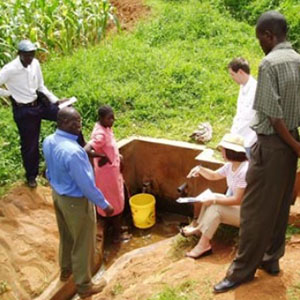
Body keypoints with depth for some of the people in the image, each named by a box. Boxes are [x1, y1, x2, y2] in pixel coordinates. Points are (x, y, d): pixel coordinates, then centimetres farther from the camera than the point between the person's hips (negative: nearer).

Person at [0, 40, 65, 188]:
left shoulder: (35, 64, -5)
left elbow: (41, 86, 6)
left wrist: (56, 101, 0)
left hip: (39, 103, 5)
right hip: (23, 110, -5)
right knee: (29, 143, 7)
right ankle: (31, 175, 30)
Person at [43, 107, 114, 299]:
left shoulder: (48, 142, -8)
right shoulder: (73, 151, -35)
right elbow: (86, 185, -28)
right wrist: (104, 204, -15)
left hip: (58, 195, 8)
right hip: (76, 201, -8)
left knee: (66, 235, 29)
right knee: (83, 244, 12)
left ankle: (66, 270, 52)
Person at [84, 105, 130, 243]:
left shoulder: (106, 128, 1)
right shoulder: (100, 134, -29)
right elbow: (86, 150, -42)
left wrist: (116, 156, 7)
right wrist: (103, 157, -28)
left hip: (113, 170, 9)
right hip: (107, 172, -9)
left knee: (115, 201, 24)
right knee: (115, 203, 7)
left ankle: (116, 227, 42)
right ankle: (117, 234, 24)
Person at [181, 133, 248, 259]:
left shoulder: (245, 171, -28)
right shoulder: (230, 165, 1)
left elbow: (237, 200, -29)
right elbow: (214, 175, 17)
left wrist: (214, 200, -23)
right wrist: (200, 169, -2)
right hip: (237, 206, 9)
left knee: (215, 208, -22)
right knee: (211, 198, 4)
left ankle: (203, 245, -14)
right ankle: (199, 228, 13)